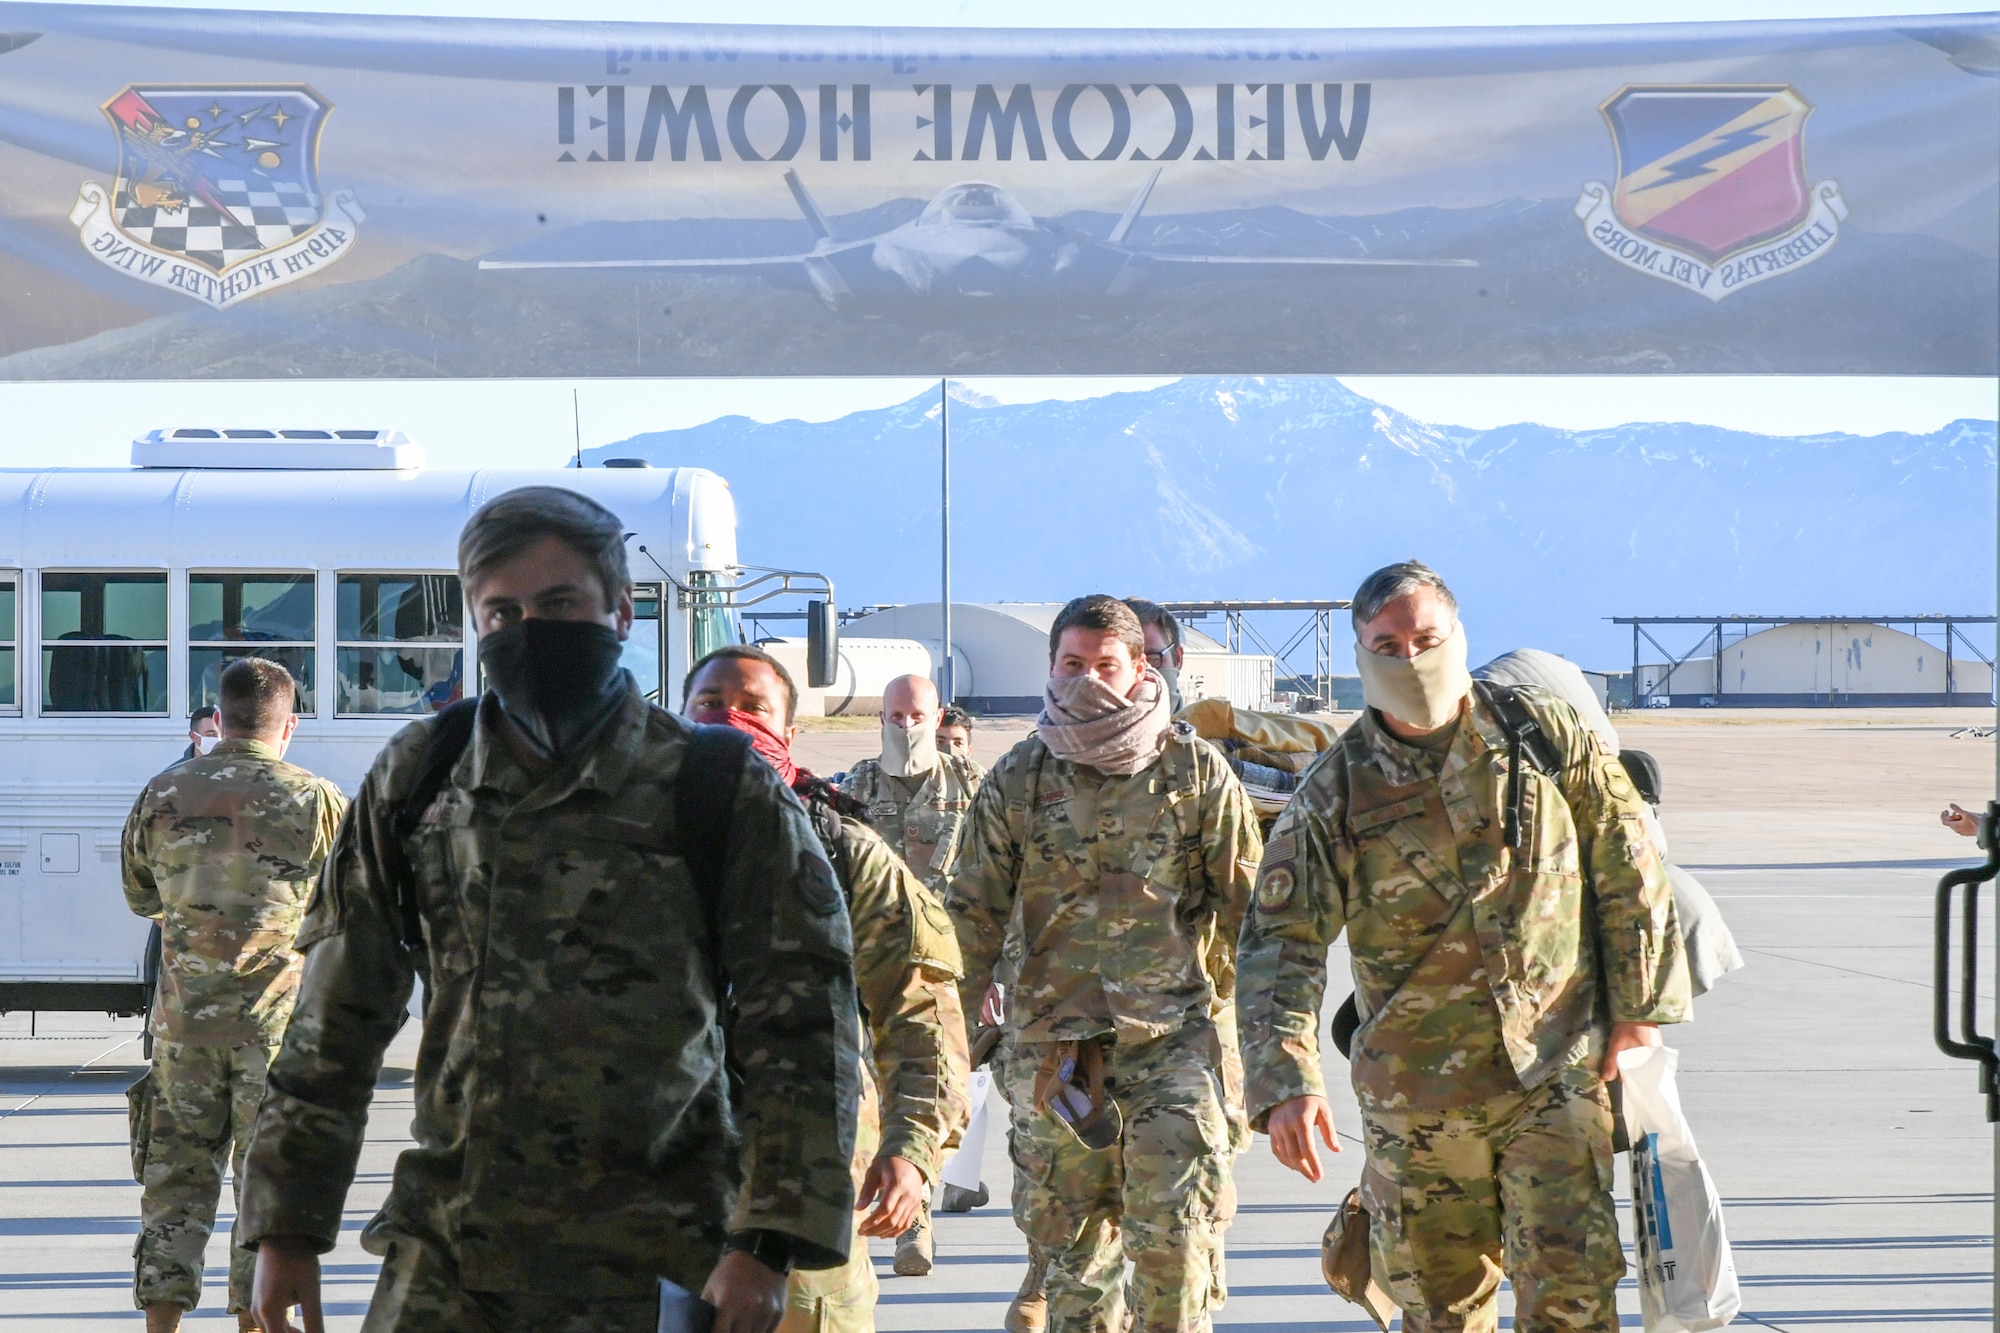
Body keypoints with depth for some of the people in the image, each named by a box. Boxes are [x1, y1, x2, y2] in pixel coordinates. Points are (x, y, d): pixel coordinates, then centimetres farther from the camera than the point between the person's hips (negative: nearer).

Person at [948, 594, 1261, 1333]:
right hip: (1052, 1042, 2)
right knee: (1067, 1243, 6)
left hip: (1172, 1033, -2)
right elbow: (974, 915, 8)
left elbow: (1245, 905, 7)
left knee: (1173, 1231, -11)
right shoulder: (1016, 781, 5)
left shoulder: (1196, 771, 2)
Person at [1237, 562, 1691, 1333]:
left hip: (1555, 1074, -1)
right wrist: (1286, 1084, -20)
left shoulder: (1547, 737, -1)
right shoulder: (1335, 795, -4)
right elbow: (1280, 944, -8)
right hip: (1416, 1093, 1)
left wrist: (1641, 1004, 4)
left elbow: (1629, 872, 7)